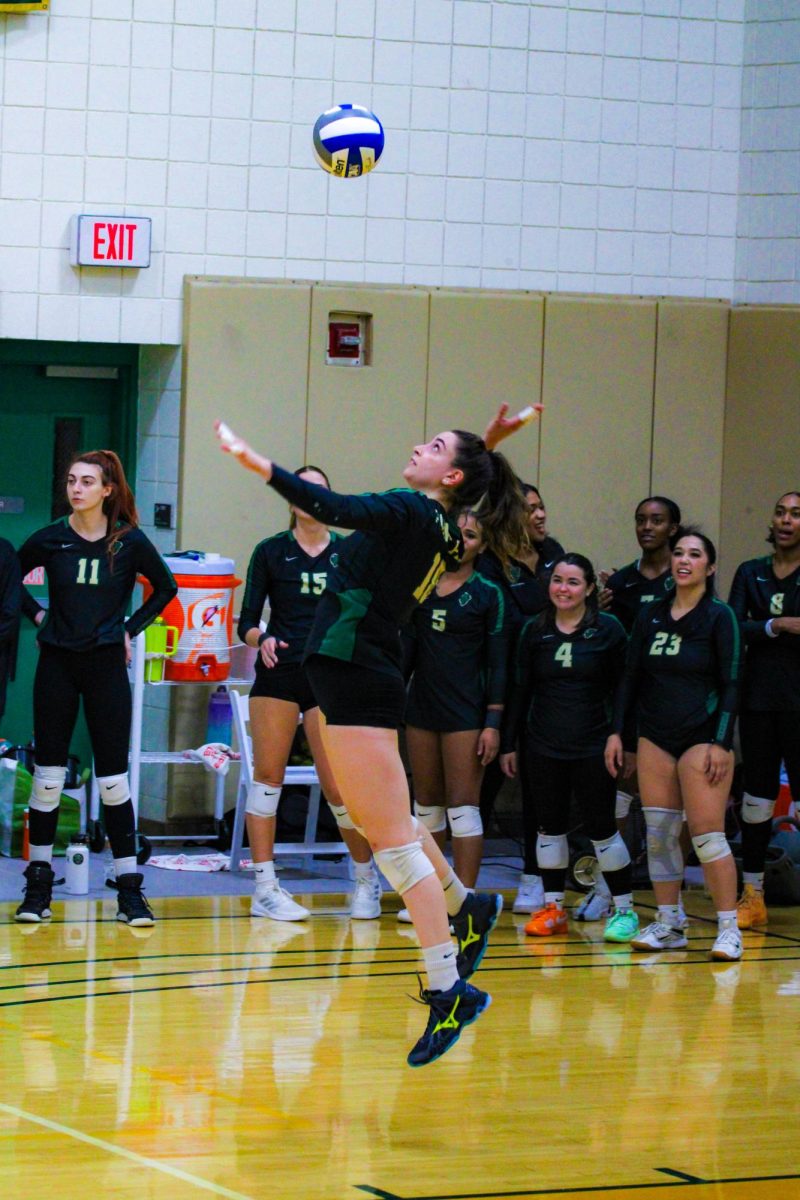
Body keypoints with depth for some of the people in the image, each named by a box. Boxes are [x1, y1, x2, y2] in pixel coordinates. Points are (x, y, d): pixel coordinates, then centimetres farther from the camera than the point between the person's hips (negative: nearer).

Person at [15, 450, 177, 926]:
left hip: (106, 664, -1)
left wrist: (131, 628, 5)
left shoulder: (130, 542, -4)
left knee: (114, 778, -2)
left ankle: (130, 889, 3)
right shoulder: (50, 539, -2)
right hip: (57, 663, 1)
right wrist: (37, 615, 5)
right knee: (48, 775, 2)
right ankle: (39, 884, 12)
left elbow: (166, 588, 12)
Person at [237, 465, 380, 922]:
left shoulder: (349, 551, 8)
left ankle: (368, 877, 15)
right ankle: (266, 886, 1)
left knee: (339, 785, -5)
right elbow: (247, 622, 5)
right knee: (268, 775, -5)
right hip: (278, 674, 0)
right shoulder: (270, 551, 6)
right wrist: (262, 638, -16)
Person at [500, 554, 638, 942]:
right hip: (543, 747, 3)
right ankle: (552, 907, 16)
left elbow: (622, 689, 1)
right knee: (550, 826, 7)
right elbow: (520, 689, 10)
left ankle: (624, 909, 8)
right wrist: (509, 743, 7)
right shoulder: (535, 630, 6)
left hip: (592, 746, -3)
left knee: (601, 827, -1)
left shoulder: (608, 630, -2)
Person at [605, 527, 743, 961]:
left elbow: (730, 684, -5)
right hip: (655, 737, 5)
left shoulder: (719, 617, -3)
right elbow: (630, 677, 13)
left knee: (707, 834, -10)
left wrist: (721, 743, -13)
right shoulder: (650, 615, 9)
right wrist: (616, 731, 6)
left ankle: (728, 928, -6)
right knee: (658, 834, 3)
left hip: (702, 737, -5)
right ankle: (668, 925, 12)